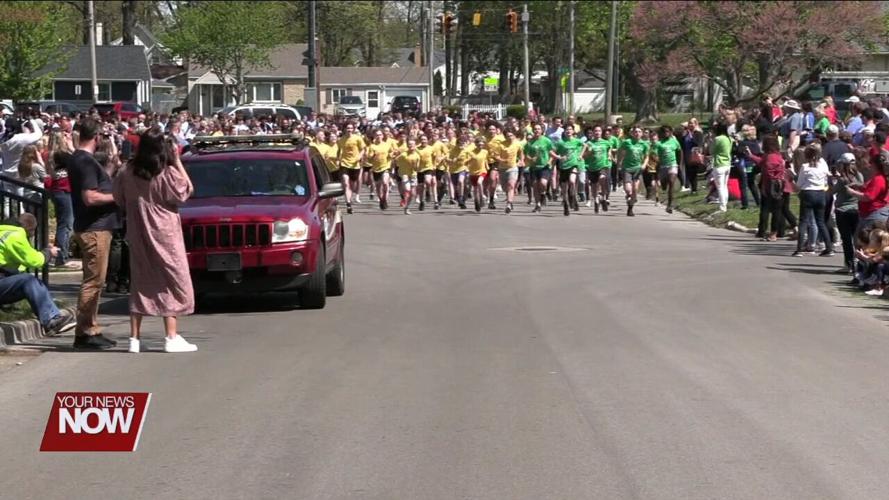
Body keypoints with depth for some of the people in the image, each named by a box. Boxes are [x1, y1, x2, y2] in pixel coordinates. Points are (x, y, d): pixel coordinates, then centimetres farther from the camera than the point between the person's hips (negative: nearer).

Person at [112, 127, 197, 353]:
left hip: (138, 235, 4)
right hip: (164, 235, -4)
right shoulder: (168, 174, -15)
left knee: (140, 283, 12)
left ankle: (134, 338, 11)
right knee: (172, 282, 3)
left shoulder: (128, 173, -3)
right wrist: (178, 161, -2)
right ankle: (171, 338, -2)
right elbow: (186, 190, -2)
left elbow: (120, 199, 5)